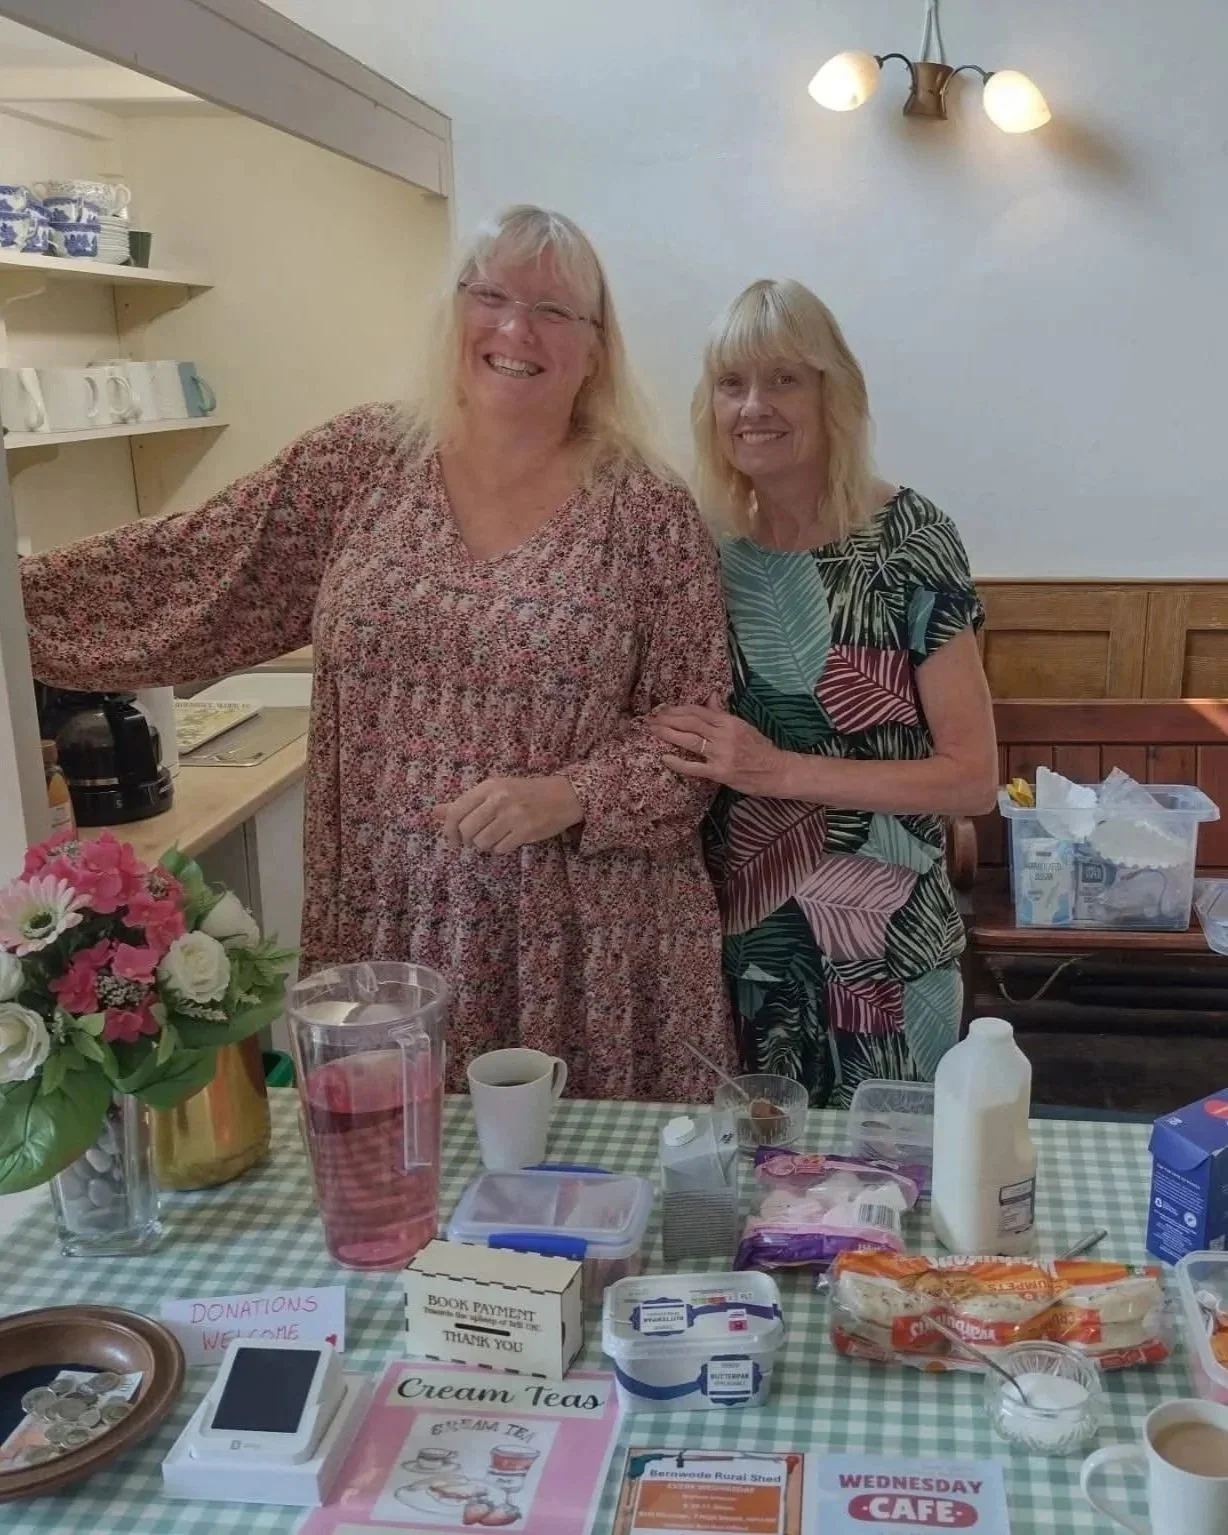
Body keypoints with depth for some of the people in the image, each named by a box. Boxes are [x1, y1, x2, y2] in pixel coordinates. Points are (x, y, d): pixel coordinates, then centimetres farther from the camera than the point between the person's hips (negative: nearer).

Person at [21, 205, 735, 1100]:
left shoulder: (650, 513, -4)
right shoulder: (361, 463, 3)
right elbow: (185, 576, 3)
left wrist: (569, 796, -18)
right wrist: (19, 597, -5)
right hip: (387, 925, 2)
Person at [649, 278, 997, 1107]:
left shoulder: (909, 539, -12)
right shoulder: (708, 545, 0)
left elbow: (975, 777, -14)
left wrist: (780, 770, -20)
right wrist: (690, 755, -6)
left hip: (882, 942, -3)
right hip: (740, 932, 4)